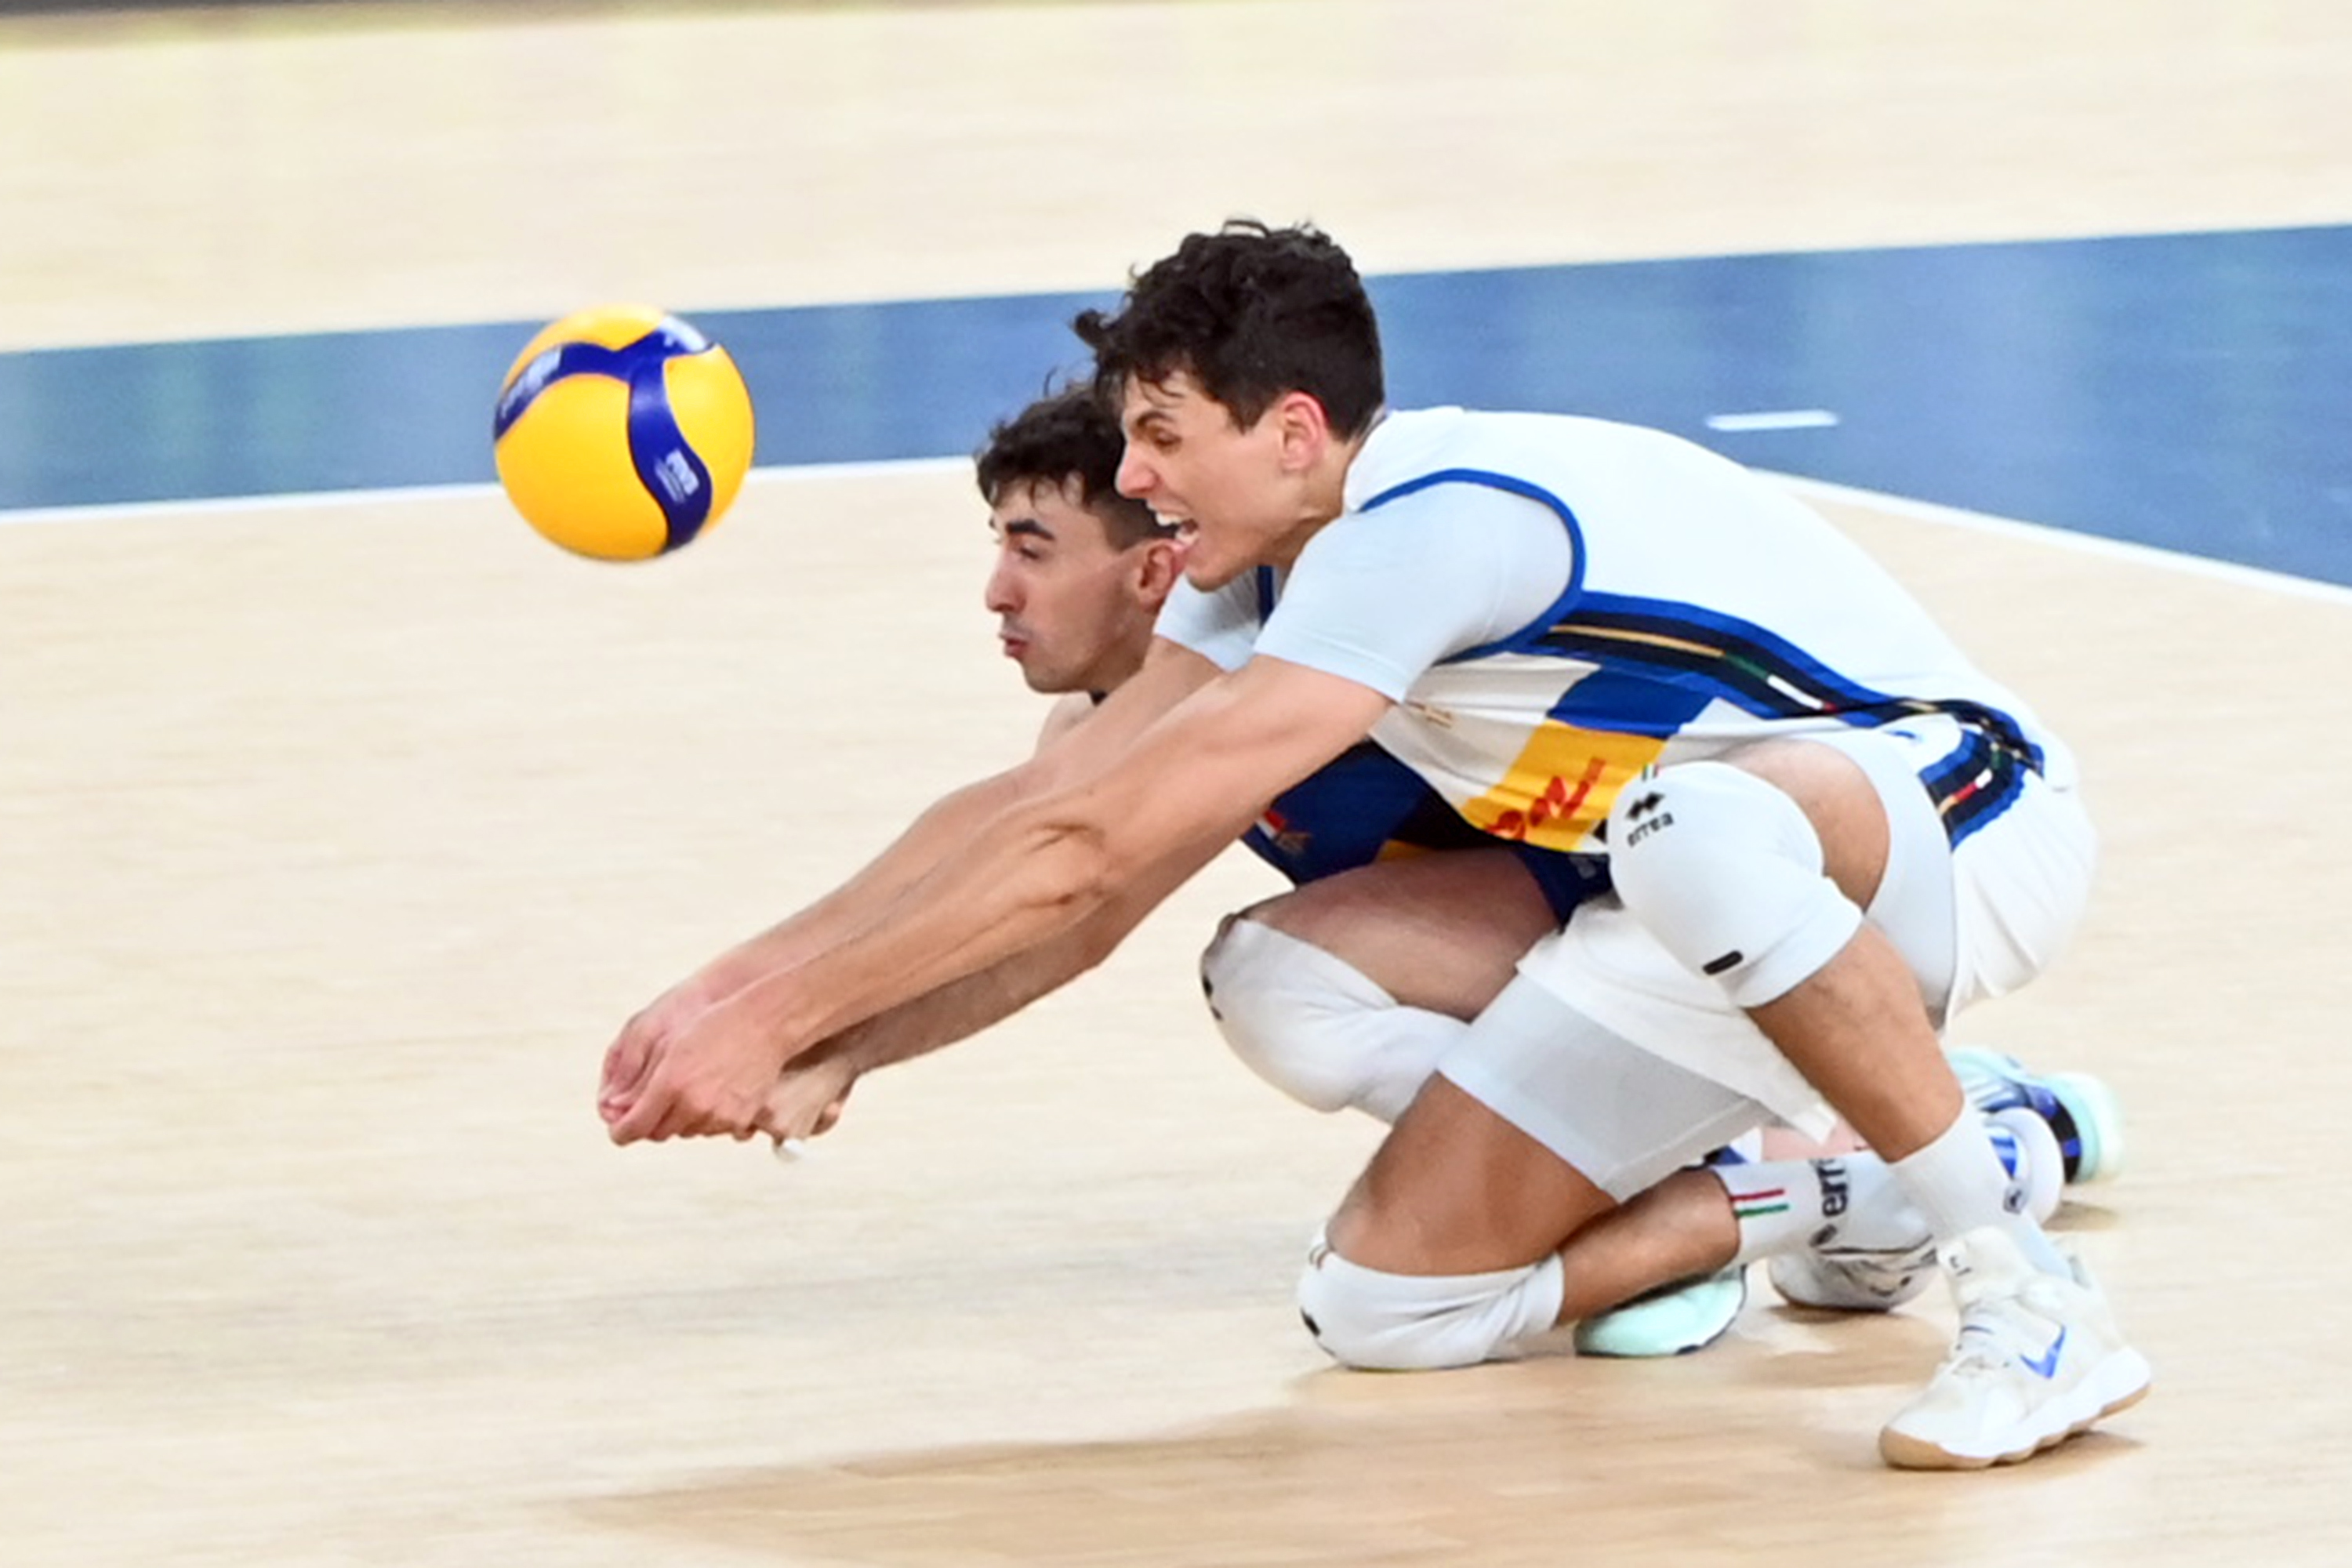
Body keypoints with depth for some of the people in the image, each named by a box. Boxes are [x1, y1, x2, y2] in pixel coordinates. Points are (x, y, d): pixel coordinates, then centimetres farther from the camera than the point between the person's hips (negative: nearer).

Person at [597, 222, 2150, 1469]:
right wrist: (737, 987, -2)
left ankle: (2030, 1301, -32)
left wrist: (776, 1021, -23)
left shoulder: (1424, 529, -28)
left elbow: (1089, 853, -28)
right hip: (1706, 911, 9)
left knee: (1702, 830, -45)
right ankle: (1852, 1193, 13)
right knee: (1383, 1304, -3)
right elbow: (1040, 803, 7)